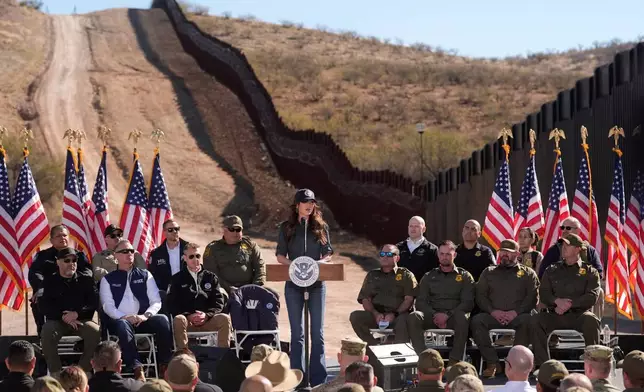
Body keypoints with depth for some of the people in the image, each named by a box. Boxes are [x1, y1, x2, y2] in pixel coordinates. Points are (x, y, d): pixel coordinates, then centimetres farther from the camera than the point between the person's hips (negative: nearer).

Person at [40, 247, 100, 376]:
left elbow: (95, 302, -1)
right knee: (47, 333, -34)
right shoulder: (50, 282, 11)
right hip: (57, 320, 0)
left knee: (96, 332, -32)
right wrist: (63, 317, -16)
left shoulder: (86, 280, 12)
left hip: (81, 320, 0)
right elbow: (45, 306, 0)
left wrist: (77, 313, -18)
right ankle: (55, 372, -27)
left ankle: (85, 370, -22)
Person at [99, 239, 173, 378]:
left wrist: (146, 315, -12)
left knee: (162, 320, -29)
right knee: (123, 325, -38)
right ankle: (137, 369, -43)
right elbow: (108, 306, 2)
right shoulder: (108, 279, 13)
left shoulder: (145, 275, 16)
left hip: (142, 320, 2)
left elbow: (156, 302, 9)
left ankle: (164, 365, -23)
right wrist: (125, 317, -17)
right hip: (119, 320, -2)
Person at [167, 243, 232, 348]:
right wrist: (188, 316, -13)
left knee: (225, 319, -27)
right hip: (187, 320, -1)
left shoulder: (211, 277, 18)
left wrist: (207, 315, -11)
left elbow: (218, 301, 9)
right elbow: (172, 304, 4)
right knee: (178, 320, -35)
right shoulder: (178, 279, 14)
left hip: (208, 320, 1)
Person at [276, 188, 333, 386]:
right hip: (294, 282, 0)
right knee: (297, 332, 5)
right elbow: (280, 255, 3)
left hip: (317, 282, 0)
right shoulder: (287, 227, 2)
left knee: (317, 332, 1)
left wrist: (320, 262, -15)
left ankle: (318, 378, 6)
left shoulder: (321, 227, 4)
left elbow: (328, 253, 6)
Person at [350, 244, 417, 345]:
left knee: (403, 322, -39)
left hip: (398, 315, -3)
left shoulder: (406, 275, 14)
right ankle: (375, 346, -20)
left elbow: (409, 299, 2)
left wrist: (394, 314, -15)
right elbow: (365, 299, 14)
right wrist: (375, 314, -7)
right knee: (355, 316, -25)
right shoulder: (372, 275, 24)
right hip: (376, 315, 4)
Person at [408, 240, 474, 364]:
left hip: (453, 316, -2)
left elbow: (468, 303, 2)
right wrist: (435, 315, -8)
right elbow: (420, 302, 12)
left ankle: (455, 361, -36)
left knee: (462, 318, -38)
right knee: (413, 317, -29)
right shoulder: (429, 277, 21)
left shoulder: (464, 276, 14)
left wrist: (447, 315, -13)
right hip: (432, 315, 2)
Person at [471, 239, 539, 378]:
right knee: (477, 320, -29)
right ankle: (492, 362, -24)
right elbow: (480, 296, 12)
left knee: (527, 320, -36)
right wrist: (493, 311, -7)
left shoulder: (528, 273, 15)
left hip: (517, 316, -2)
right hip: (493, 315, 2)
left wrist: (516, 312, -13)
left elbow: (533, 297, 3)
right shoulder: (489, 272, 21)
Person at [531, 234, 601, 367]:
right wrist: (557, 301, -13)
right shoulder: (552, 270, 18)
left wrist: (569, 304, -15)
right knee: (536, 320, -26)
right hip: (555, 315, 2)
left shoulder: (590, 271, 10)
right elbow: (543, 293, 9)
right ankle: (541, 364, -23)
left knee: (591, 321, -36)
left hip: (579, 313, -2)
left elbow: (591, 297, -3)